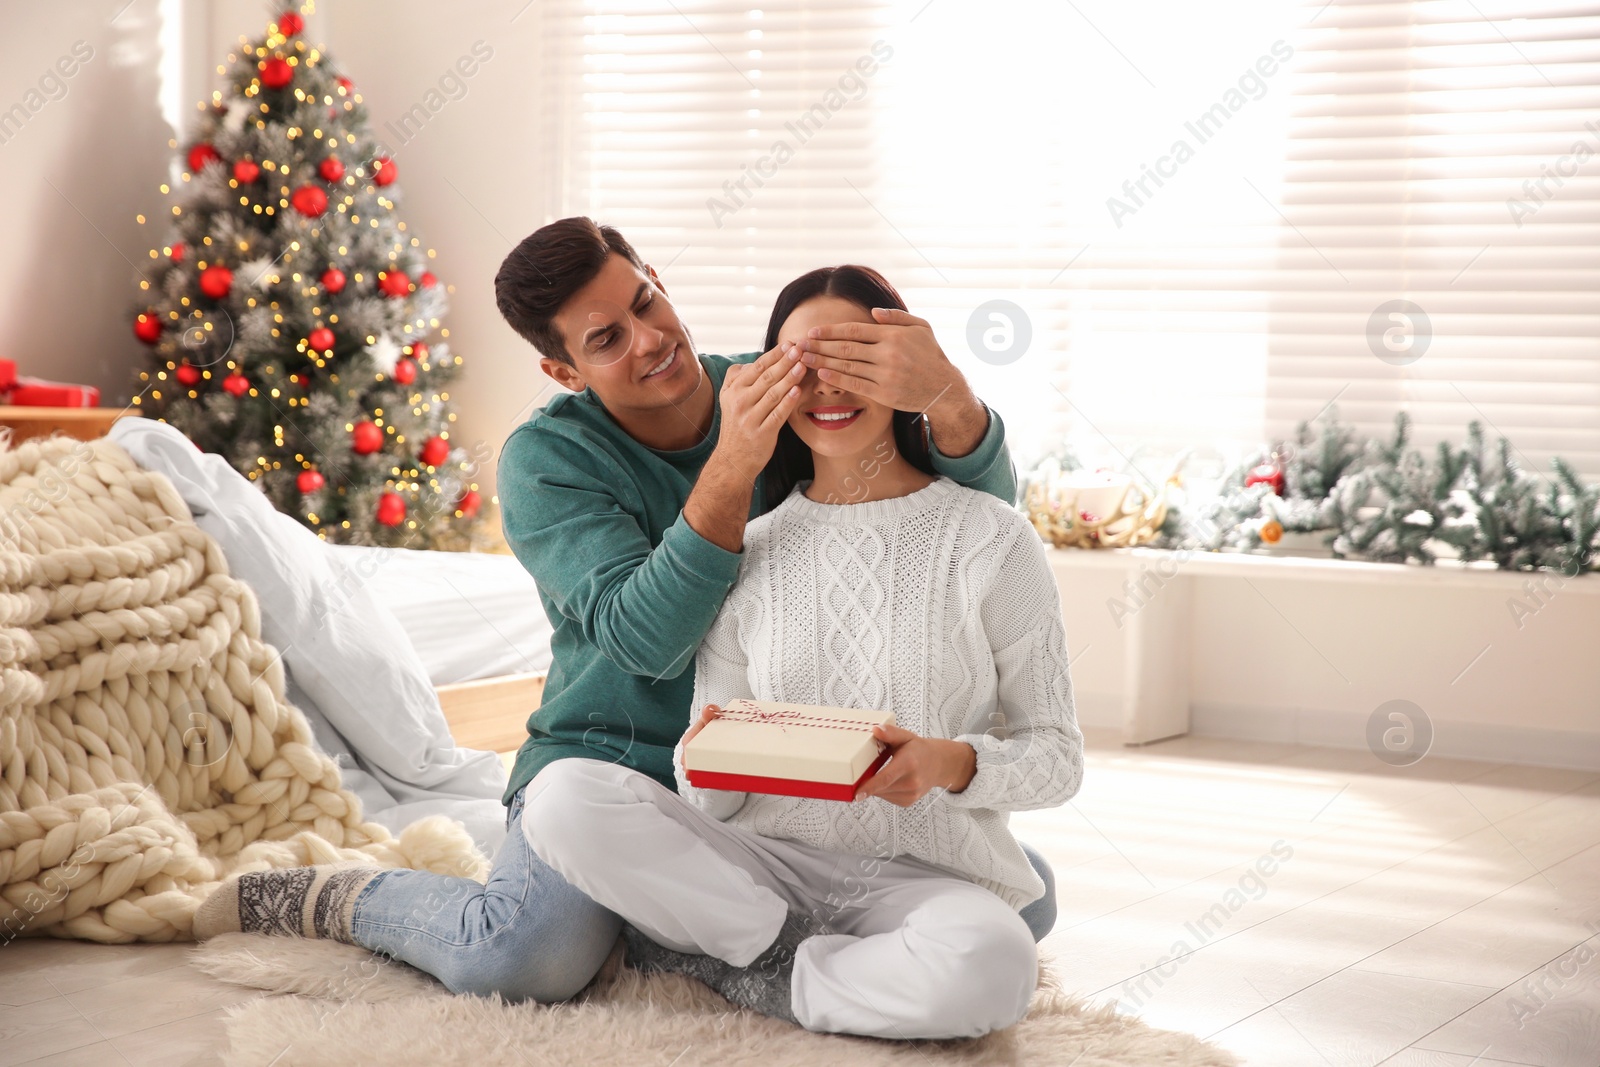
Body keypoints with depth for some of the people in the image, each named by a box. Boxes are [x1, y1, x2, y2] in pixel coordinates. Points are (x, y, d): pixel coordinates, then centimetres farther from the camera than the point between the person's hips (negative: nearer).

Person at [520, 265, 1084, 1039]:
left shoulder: (990, 540, 2)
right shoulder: (746, 553, 10)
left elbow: (1056, 755, 1)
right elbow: (711, 800, 8)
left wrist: (950, 764, -20)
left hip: (926, 876, -1)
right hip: (766, 866, 2)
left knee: (989, 965, -39)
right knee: (564, 796, -24)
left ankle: (702, 960, -14)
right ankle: (804, 958, -13)